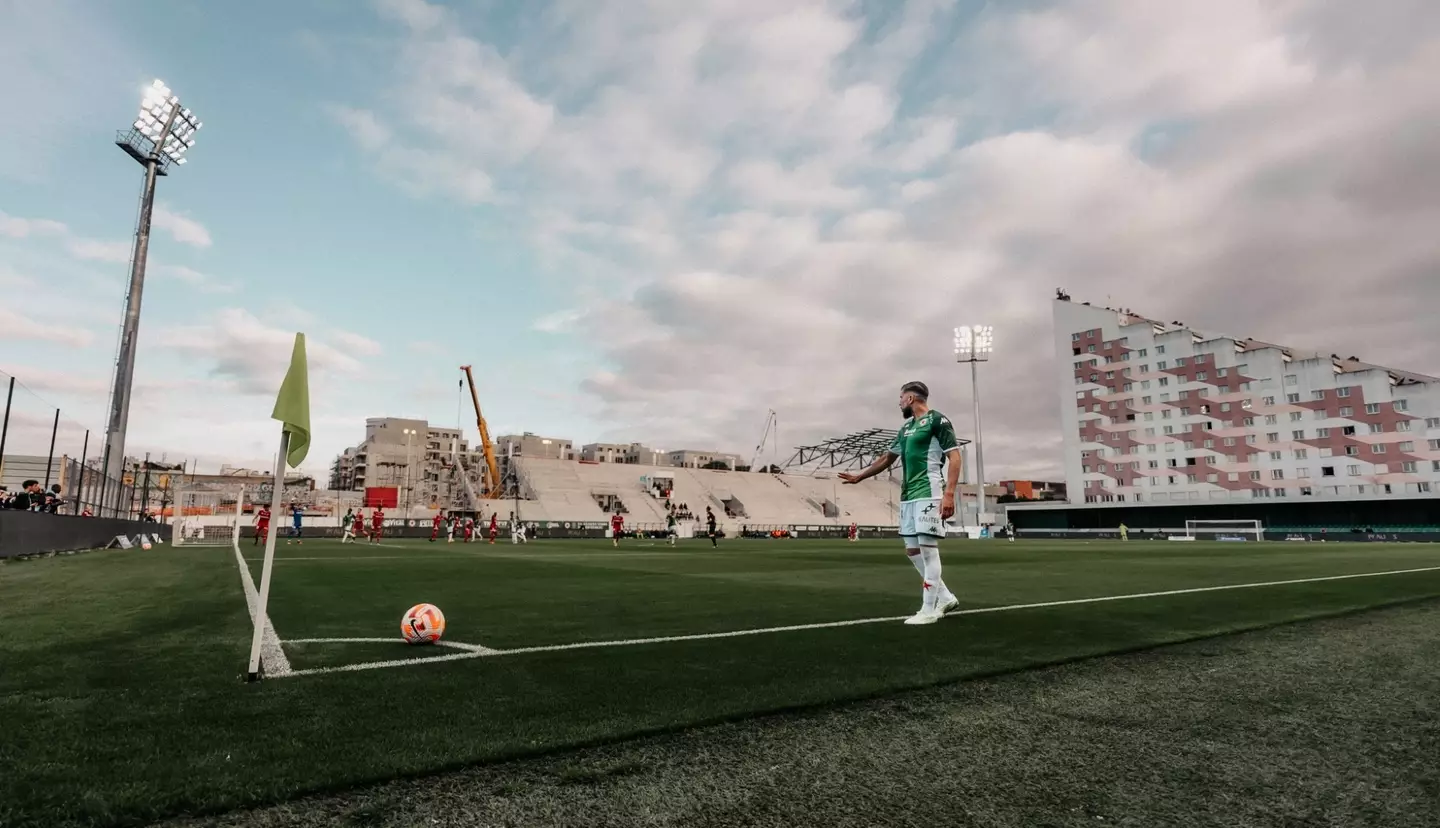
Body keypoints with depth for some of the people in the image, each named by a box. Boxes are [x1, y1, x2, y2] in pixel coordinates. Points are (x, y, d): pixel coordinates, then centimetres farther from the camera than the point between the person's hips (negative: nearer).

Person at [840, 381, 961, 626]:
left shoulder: (937, 420, -5)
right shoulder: (906, 428, 19)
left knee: (927, 548, -7)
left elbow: (954, 457, -11)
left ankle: (928, 610, -1)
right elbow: (887, 458, 29)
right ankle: (945, 597, 20)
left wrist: (949, 494, -21)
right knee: (912, 549, 8)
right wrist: (858, 477, 34)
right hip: (908, 495, 9)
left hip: (929, 493, -9)